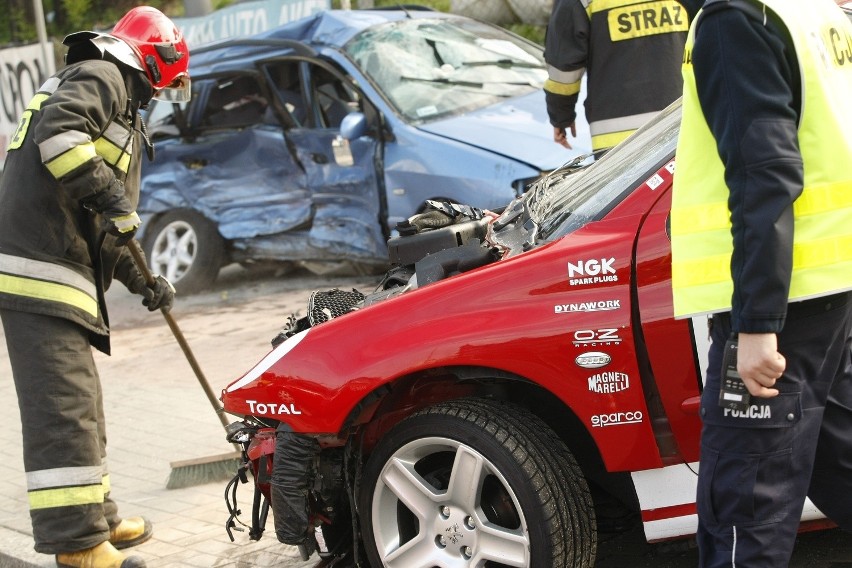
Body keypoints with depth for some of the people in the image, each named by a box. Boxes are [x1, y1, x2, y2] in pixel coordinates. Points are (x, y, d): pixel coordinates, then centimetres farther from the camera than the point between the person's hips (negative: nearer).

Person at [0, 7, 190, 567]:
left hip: (61, 267, 11)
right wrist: (113, 199, -18)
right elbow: (57, 132, -23)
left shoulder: (120, 104, 28)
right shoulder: (100, 76, -2)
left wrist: (143, 280, 25)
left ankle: (94, 519, 28)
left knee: (79, 402, 17)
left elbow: (99, 226, 30)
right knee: (62, 404, -11)